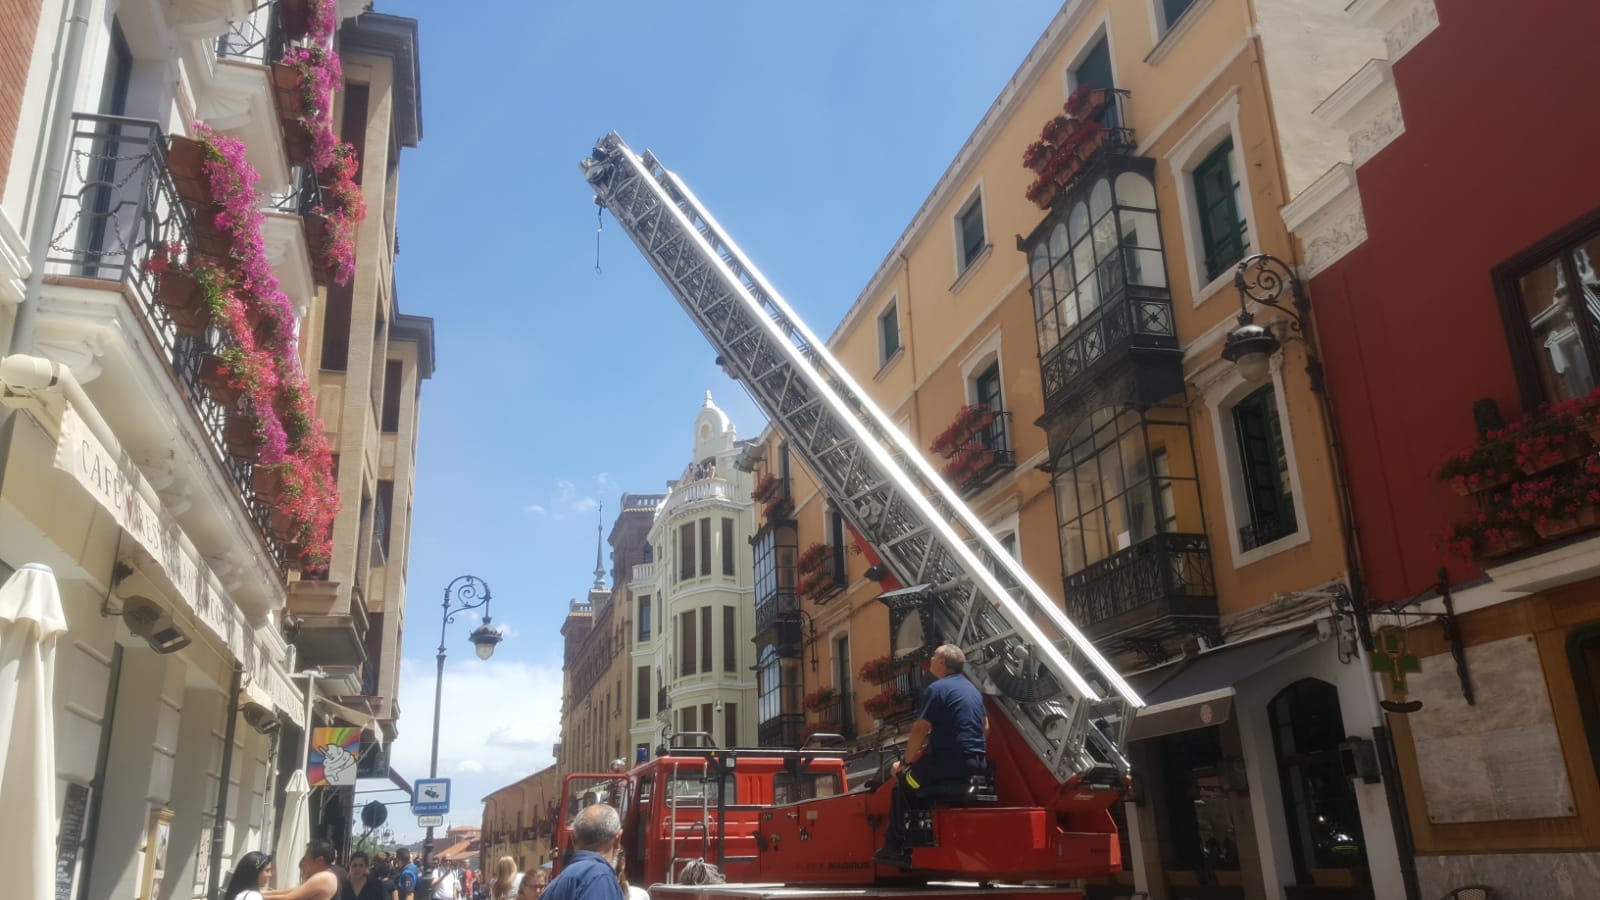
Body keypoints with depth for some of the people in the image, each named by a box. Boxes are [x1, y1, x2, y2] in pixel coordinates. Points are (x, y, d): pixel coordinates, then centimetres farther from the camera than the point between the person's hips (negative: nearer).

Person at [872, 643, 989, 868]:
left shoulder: (937, 689, -9)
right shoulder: (972, 689, 16)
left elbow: (921, 730, -11)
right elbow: (985, 728, 21)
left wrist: (905, 762, -1)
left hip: (951, 762, -8)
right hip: (978, 763, 9)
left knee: (902, 784, 7)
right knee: (918, 776, 28)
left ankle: (894, 848, 5)